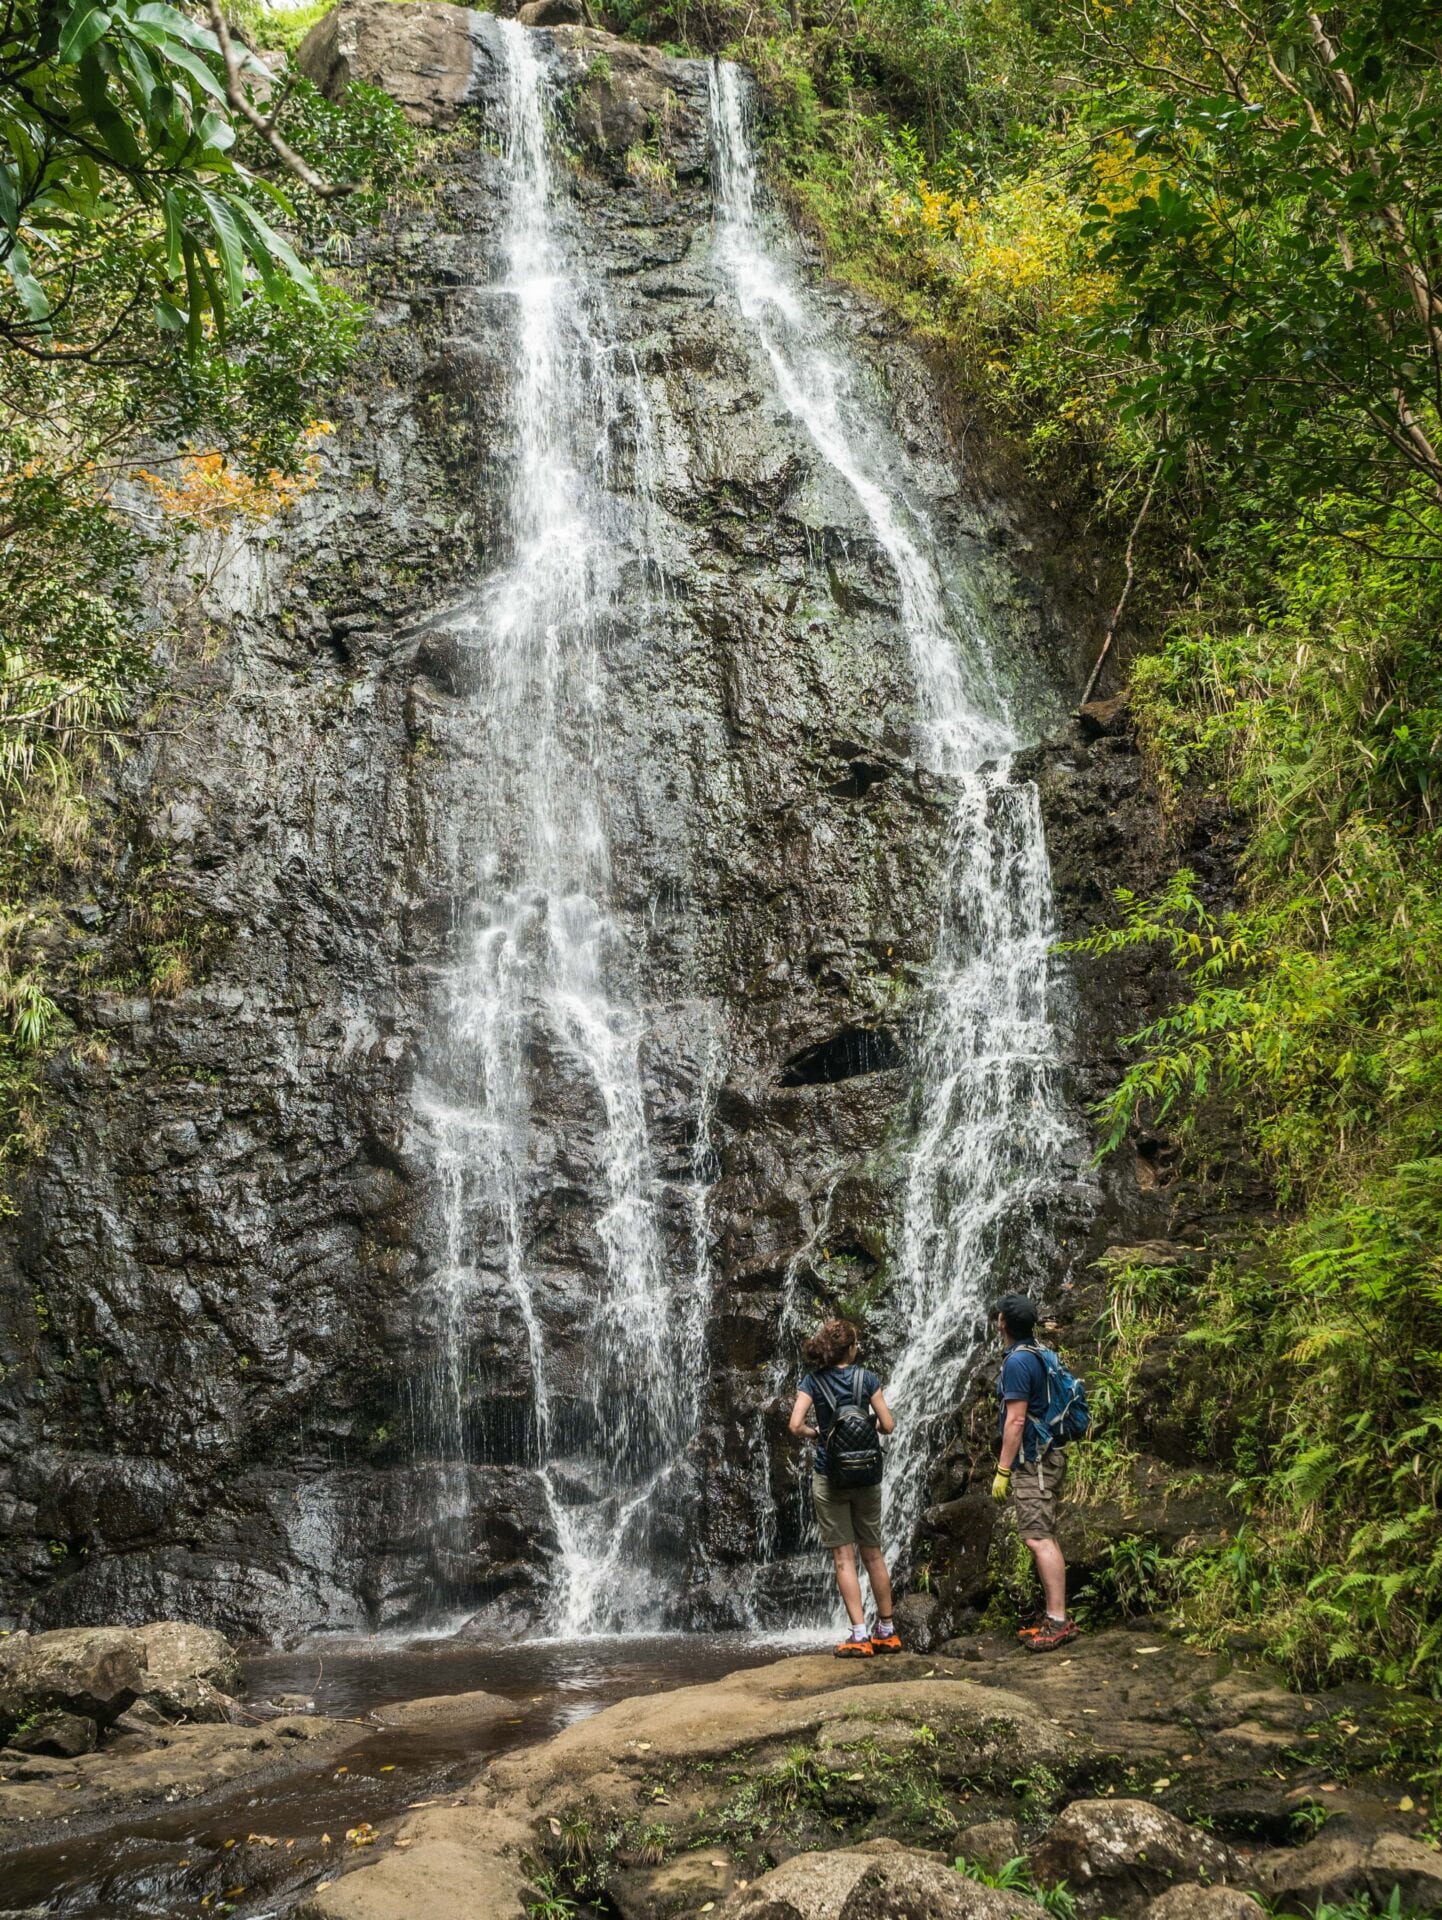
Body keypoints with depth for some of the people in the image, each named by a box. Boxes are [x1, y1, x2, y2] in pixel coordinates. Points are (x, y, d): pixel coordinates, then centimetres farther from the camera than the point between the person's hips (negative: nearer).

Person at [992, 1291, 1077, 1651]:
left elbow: (1015, 1420, -18)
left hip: (1032, 1462, -10)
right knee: (1044, 1538, 12)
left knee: (1038, 1539, -13)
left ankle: (1058, 1621, -16)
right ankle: (1055, 1616, 15)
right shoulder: (1041, 1356, 14)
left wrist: (1002, 1470, -16)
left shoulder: (1017, 1361, -15)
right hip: (1049, 1456, 10)